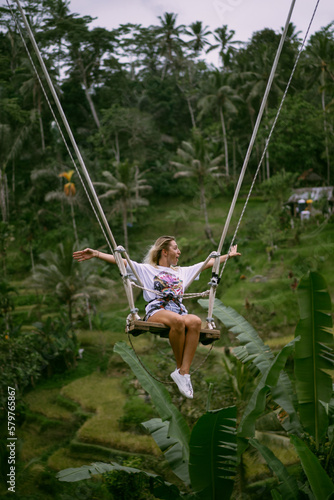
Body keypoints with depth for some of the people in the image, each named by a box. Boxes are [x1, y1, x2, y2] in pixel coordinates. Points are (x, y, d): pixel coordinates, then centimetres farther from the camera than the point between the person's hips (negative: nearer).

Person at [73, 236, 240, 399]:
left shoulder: (182, 272, 35)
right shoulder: (147, 269, 22)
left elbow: (209, 262, 42)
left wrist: (229, 255, 45)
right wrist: (95, 253, 6)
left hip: (179, 310, 4)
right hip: (157, 310, -3)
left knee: (195, 321, -35)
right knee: (177, 320, -40)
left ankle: (184, 372, -34)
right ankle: (180, 367, -20)